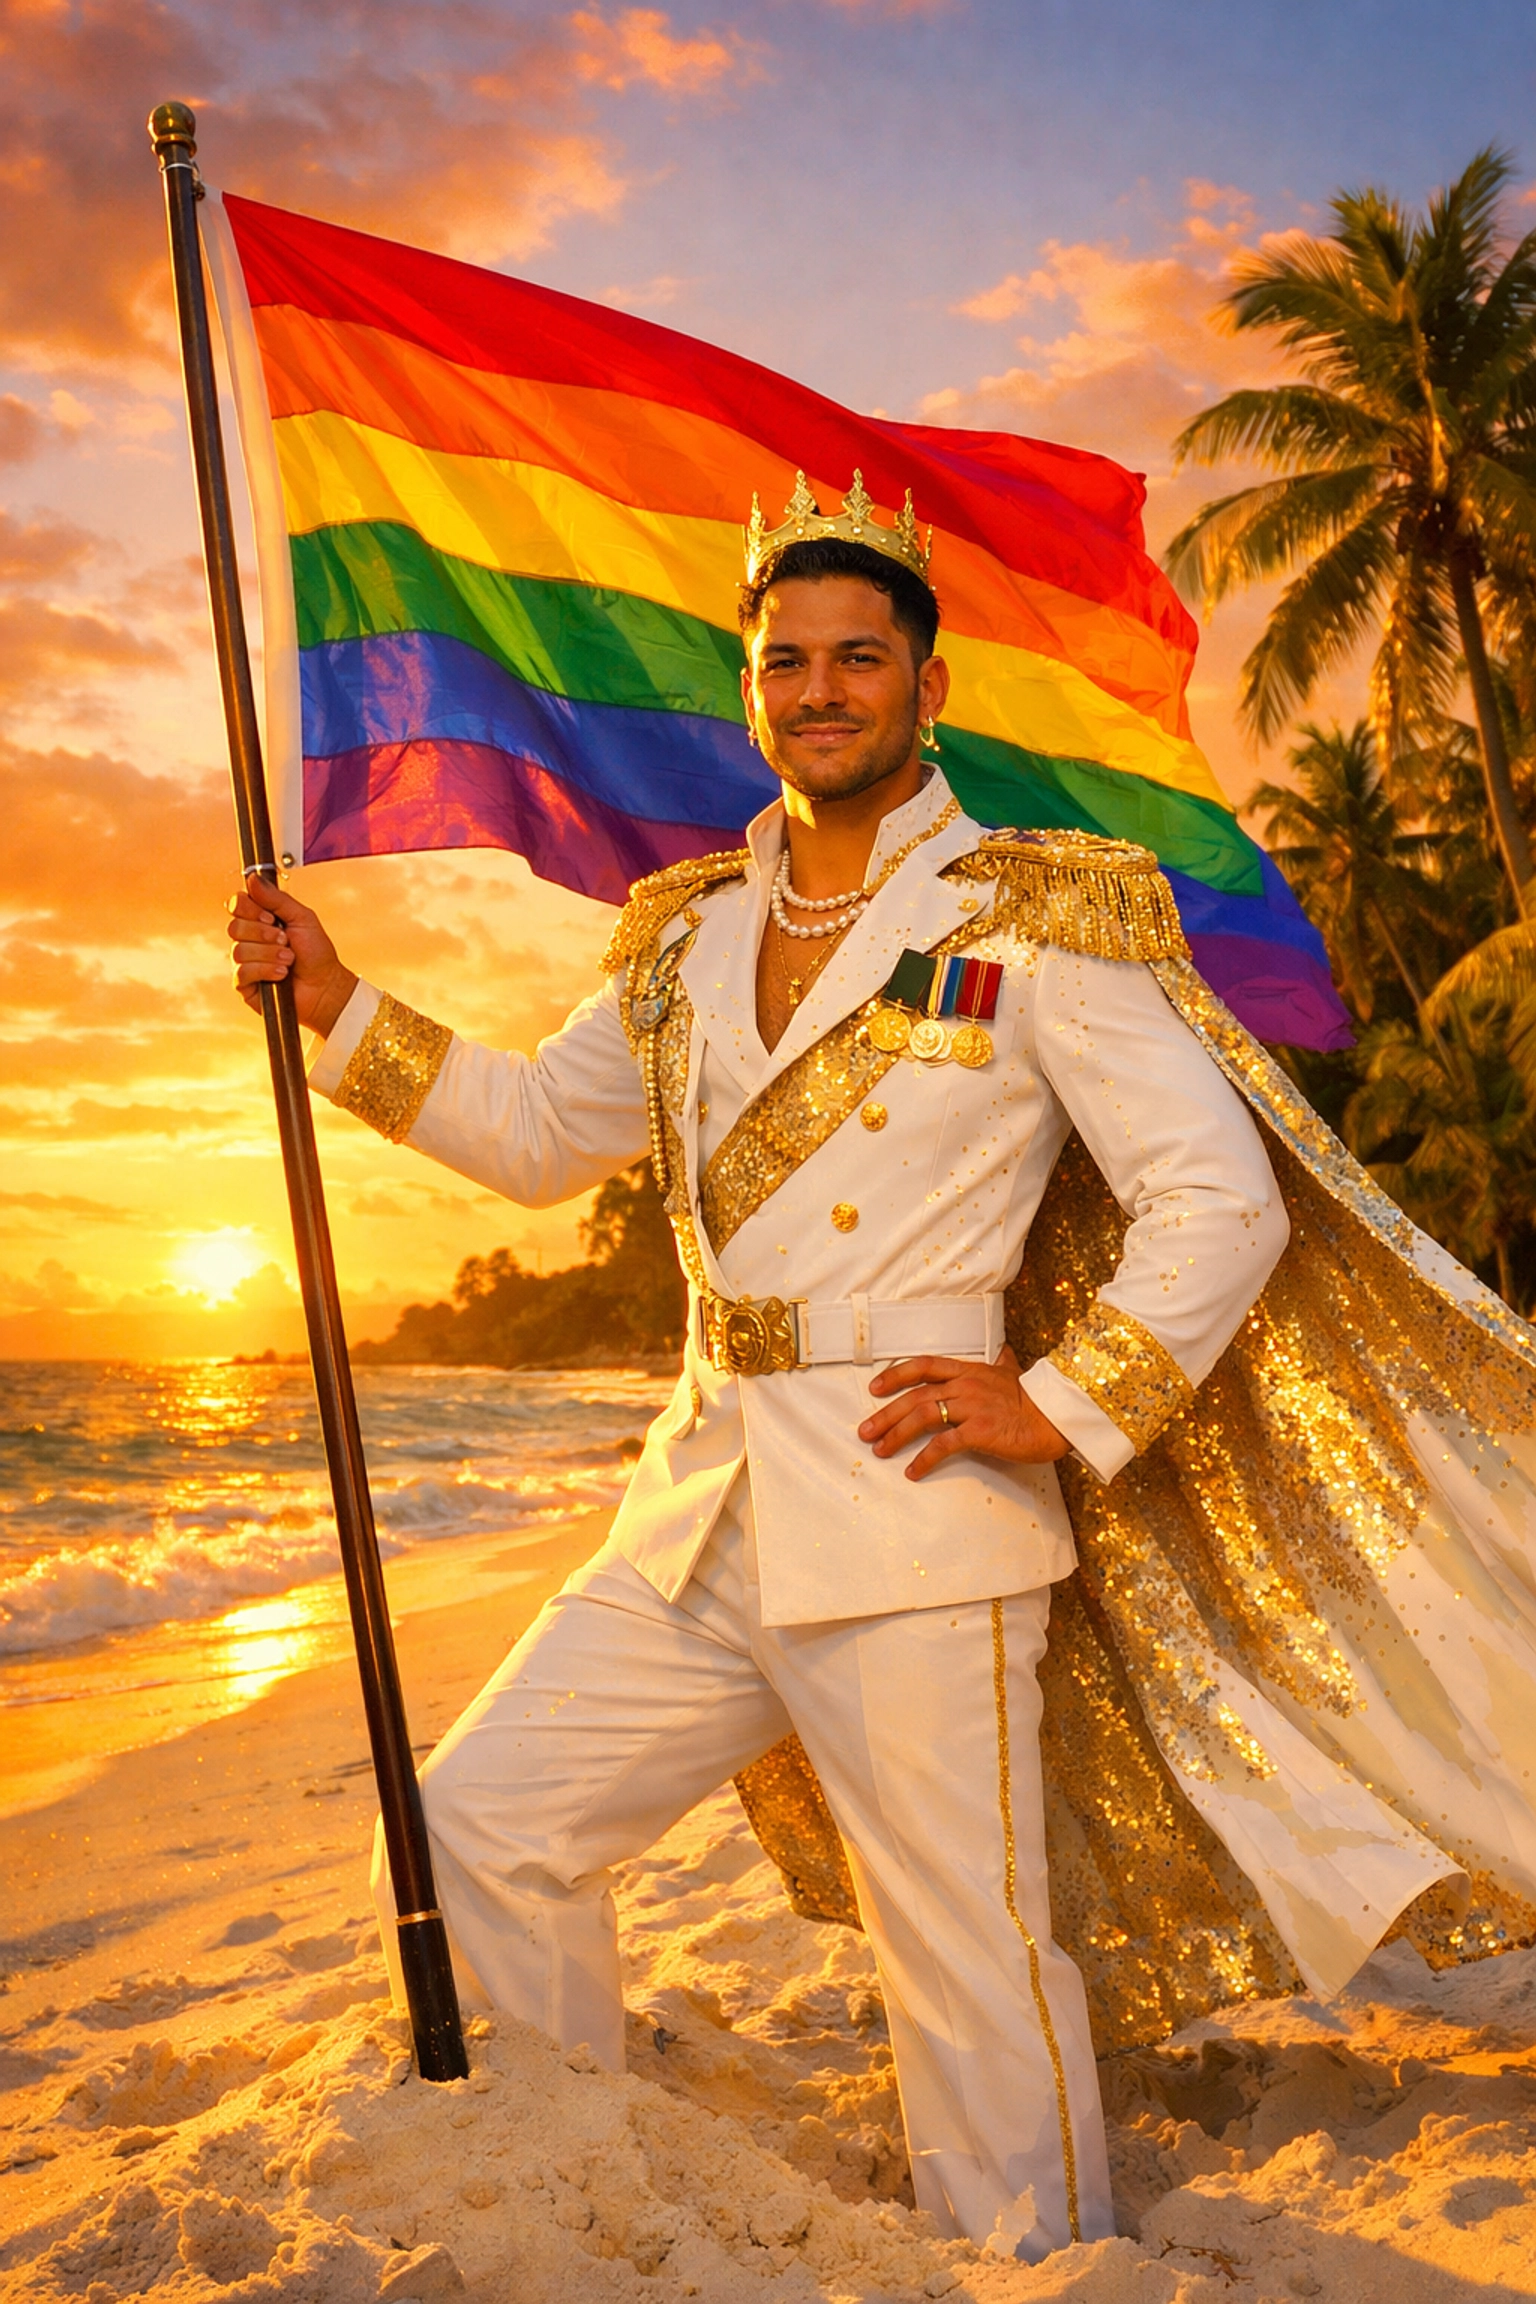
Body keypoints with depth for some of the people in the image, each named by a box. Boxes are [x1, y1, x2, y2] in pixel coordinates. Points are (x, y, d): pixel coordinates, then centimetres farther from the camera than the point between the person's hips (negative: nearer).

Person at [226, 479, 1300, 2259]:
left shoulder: (1032, 921, -2)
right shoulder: (688, 933, 13)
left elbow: (1222, 1203, -3)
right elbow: (541, 1132, 25)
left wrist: (1064, 1404, -10)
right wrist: (339, 1010, 16)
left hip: (905, 1503, -6)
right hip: (703, 1504, 6)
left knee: (965, 1954, 0)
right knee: (478, 1823, 9)